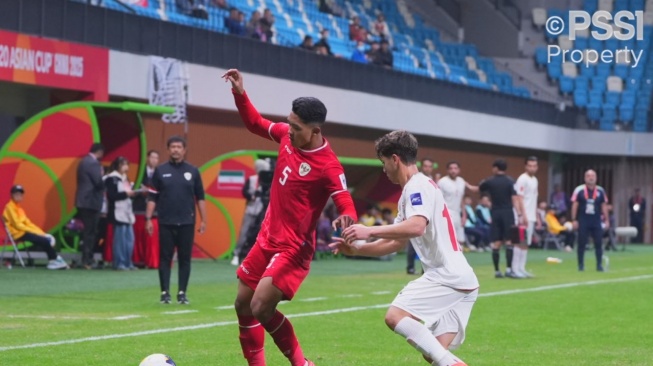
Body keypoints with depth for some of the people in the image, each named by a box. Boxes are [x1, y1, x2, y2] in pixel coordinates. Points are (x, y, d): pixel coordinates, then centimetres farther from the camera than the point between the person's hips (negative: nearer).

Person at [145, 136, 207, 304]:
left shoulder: (192, 171, 6)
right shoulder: (160, 171, 4)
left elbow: (200, 197, 8)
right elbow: (152, 197, 4)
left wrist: (203, 220, 4)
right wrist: (148, 218, -3)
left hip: (186, 223, 1)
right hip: (166, 223, -1)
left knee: (185, 259, 3)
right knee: (165, 258, 0)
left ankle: (182, 293, 8)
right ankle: (165, 293, 5)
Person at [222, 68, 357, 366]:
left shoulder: (328, 167, -24)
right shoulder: (287, 135, -4)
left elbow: (346, 205, -24)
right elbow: (256, 124, 15)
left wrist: (346, 219, -47)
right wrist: (240, 93, 2)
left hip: (292, 248, -8)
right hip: (267, 238, 8)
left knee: (261, 308, -18)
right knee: (243, 305, 12)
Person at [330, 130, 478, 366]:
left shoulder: (418, 185, -9)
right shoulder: (411, 191, 23)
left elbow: (416, 227, -28)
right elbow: (396, 243, 27)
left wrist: (370, 231, -25)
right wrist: (356, 249, 18)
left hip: (447, 276, -10)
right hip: (462, 281, 10)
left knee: (395, 316, -20)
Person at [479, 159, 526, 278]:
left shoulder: (489, 182, 4)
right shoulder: (510, 182, -4)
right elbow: (515, 199, -12)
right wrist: (520, 215, -13)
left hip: (495, 213, 3)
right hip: (507, 213, -3)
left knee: (496, 243, 4)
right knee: (509, 242, -4)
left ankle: (497, 271, 5)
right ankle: (509, 269, -12)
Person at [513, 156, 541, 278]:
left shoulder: (534, 180, 16)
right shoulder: (523, 179, -10)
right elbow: (519, 198, -15)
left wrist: (537, 217, 18)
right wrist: (523, 216, -21)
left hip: (531, 217, 8)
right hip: (524, 217, -8)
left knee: (526, 243, 8)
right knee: (520, 242, -8)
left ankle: (521, 268, 11)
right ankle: (515, 269, -5)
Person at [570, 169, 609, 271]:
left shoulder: (600, 191, 5)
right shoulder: (579, 190, -3)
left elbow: (603, 206, 11)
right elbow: (575, 205, 0)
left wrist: (606, 220, 8)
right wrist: (574, 220, -5)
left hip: (596, 221, 2)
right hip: (583, 221, -2)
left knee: (599, 243, 0)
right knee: (582, 243, 2)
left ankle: (599, 265, 7)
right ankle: (581, 265, 10)